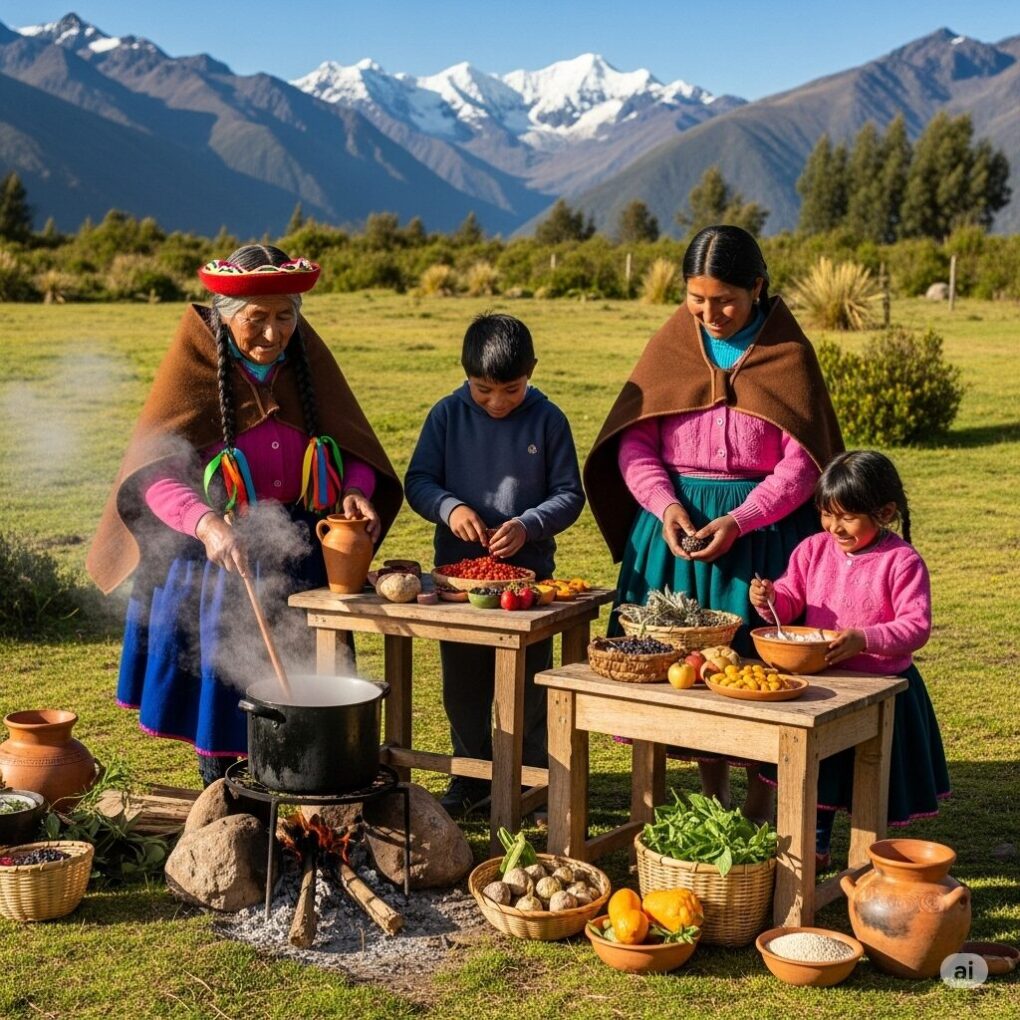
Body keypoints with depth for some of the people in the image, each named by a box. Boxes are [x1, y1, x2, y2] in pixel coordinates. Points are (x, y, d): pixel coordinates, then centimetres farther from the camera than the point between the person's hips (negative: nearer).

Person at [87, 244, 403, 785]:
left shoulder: (307, 360, -1)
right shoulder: (195, 366, -11)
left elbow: (353, 449, 5)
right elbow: (153, 472, -20)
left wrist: (357, 491, -18)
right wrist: (206, 524, -38)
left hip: (298, 558, 3)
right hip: (210, 558, -3)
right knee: (220, 687, 6)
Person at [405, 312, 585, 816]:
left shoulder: (547, 420, -5)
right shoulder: (447, 415, -1)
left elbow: (569, 494, -2)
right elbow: (417, 481, 0)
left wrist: (528, 525, -19)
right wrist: (449, 507, -20)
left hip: (528, 572, -2)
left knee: (526, 682, 6)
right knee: (463, 684, 12)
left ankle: (532, 776, 20)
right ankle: (471, 773, 27)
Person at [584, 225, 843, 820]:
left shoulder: (788, 354, -4)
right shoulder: (671, 345, 4)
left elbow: (801, 463, -7)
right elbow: (633, 441, 2)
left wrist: (739, 521, -18)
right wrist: (665, 504, -14)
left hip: (760, 531, -3)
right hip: (675, 525, 3)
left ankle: (759, 811, 13)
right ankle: (712, 803, 21)